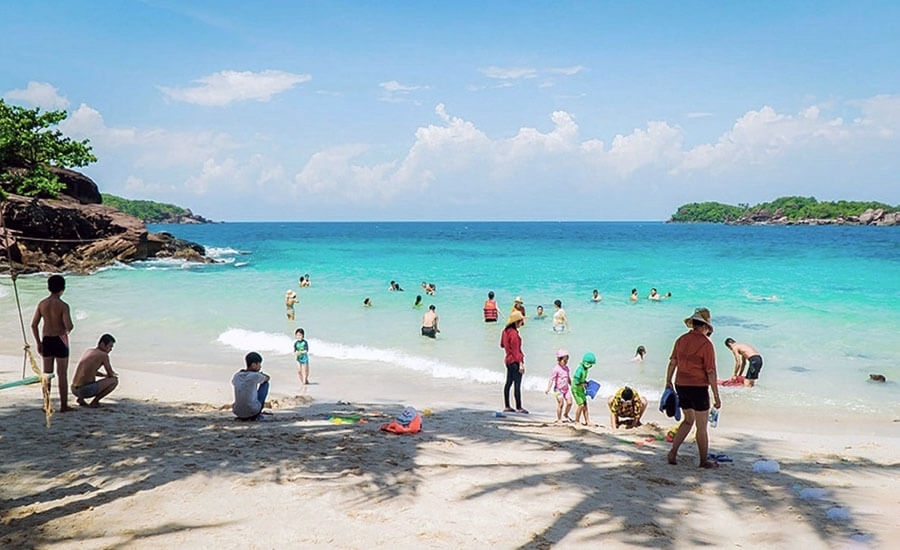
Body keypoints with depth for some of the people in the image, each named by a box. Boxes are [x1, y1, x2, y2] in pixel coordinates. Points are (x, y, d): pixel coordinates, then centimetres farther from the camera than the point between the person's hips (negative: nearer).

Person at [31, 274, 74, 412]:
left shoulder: (42, 304, 0)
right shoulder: (63, 305, -15)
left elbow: (34, 325, 2)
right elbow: (69, 326, -22)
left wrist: (39, 343, 10)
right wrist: (70, 328, 3)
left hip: (46, 340, 5)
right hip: (60, 340, -5)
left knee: (47, 373, 13)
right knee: (62, 374, 2)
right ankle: (64, 405, 6)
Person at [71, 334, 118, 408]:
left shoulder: (88, 351, 18)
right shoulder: (104, 355, -6)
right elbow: (111, 374, 3)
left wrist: (104, 375, 29)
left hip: (74, 390, 8)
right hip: (86, 390, -8)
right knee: (115, 380, 3)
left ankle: (80, 398, 13)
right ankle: (94, 401, -1)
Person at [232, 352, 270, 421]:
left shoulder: (236, 376, 4)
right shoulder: (256, 376, -10)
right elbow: (267, 378, 12)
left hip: (238, 413, 6)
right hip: (253, 412, -6)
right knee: (265, 383, 14)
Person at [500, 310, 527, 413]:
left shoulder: (505, 331, 8)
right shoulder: (514, 333, -19)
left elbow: (502, 345, 21)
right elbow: (515, 350, -20)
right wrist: (520, 363, -19)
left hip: (508, 360, 10)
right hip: (515, 361, -10)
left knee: (508, 383, 13)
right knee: (517, 384, -4)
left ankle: (507, 406, 18)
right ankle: (519, 408, 0)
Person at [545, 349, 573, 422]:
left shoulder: (566, 368, 7)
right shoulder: (556, 369, -14)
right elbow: (551, 379, -16)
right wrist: (548, 388, -22)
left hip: (566, 389, 6)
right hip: (558, 389, -6)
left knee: (569, 402, -2)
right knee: (560, 404, -5)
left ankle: (566, 414, 24)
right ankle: (559, 419, 10)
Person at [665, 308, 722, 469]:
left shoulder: (681, 339, 4)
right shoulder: (706, 344, -13)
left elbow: (672, 363, 10)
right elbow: (711, 372, -14)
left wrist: (668, 382, 22)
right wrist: (716, 396, -10)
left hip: (681, 386, 6)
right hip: (698, 388, -6)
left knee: (688, 421, 21)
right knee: (702, 426, 8)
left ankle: (673, 453, 13)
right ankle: (704, 460, 18)